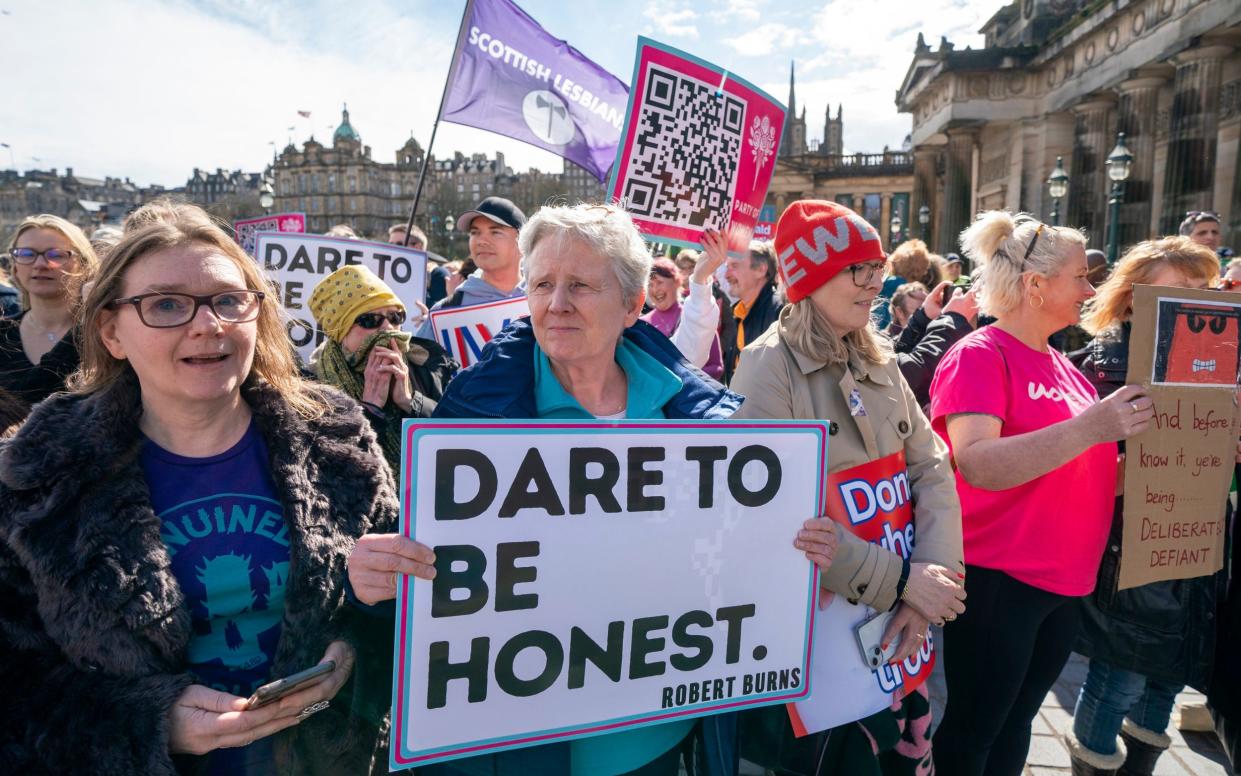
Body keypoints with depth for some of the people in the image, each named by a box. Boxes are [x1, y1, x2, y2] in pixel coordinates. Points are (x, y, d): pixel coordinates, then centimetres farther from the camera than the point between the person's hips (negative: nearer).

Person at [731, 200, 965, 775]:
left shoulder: (878, 359, 5)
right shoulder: (768, 368, -17)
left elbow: (931, 467, -2)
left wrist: (936, 572, -17)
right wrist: (902, 578, -21)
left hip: (895, 614, 6)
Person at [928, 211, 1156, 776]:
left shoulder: (1060, 363, 12)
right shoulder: (978, 355, -14)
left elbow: (1079, 468, 19)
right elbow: (978, 465, -27)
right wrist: (1088, 428, -33)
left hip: (1067, 580, 8)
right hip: (998, 580, -8)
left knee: (1017, 721, 20)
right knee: (973, 729, 5)